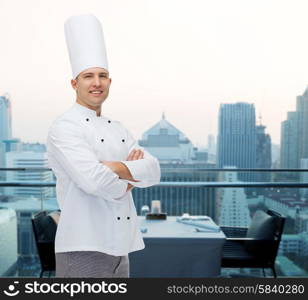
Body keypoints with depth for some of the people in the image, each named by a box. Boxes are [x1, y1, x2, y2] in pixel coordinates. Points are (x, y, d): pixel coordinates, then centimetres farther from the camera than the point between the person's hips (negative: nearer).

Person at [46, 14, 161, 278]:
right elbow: (94, 179, -25)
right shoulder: (64, 127, -11)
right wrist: (129, 181, -6)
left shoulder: (118, 129, 12)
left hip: (120, 246, 8)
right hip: (84, 247, -7)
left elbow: (153, 172, 0)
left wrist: (117, 168, -17)